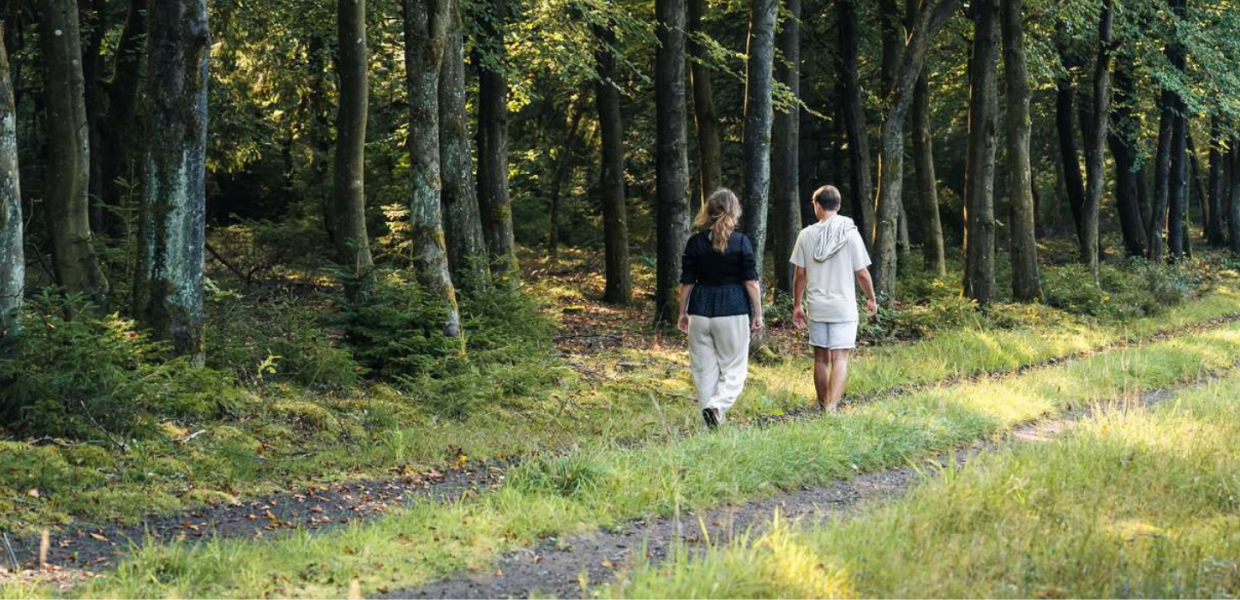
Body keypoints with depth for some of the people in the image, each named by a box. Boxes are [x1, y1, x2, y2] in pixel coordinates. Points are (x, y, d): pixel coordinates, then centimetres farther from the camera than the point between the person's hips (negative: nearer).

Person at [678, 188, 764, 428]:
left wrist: (683, 313, 15)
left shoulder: (695, 242, 2)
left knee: (704, 370, 10)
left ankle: (713, 421, 10)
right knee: (734, 368, 5)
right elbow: (751, 282, -4)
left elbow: (686, 283, 4)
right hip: (733, 311, -2)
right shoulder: (741, 242, -5)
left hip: (701, 311, 2)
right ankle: (717, 405, -20)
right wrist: (757, 315, 4)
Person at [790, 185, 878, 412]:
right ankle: (832, 407, -18)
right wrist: (871, 299, 12)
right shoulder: (850, 234, -7)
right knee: (840, 359, -4)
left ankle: (824, 407, 23)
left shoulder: (806, 235, -1)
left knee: (821, 359, 13)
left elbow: (800, 274, 2)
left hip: (817, 307, 2)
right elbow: (862, 273, -4)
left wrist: (797, 304, 13)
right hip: (844, 307, -2)